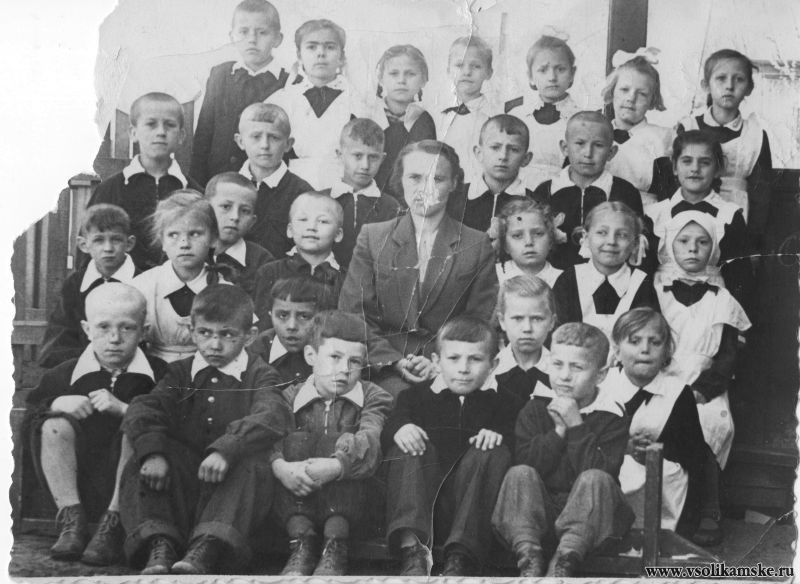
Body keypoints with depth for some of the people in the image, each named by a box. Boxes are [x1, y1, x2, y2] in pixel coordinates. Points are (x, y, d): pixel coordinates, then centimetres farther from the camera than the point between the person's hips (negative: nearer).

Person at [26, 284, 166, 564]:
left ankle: (113, 526, -22)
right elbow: (30, 415, 8)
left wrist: (122, 409, -23)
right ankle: (71, 522, -17)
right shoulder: (64, 375, 6)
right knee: (55, 425, -17)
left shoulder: (159, 375, -3)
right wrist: (56, 404, -12)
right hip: (76, 487, 2)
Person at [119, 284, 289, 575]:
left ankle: (206, 550, -45)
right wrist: (153, 452, -27)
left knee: (252, 464, -33)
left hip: (230, 484, -3)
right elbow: (144, 410, -4)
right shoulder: (180, 372, 14)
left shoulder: (259, 375, 4)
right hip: (181, 479, 3)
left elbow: (271, 416, -19)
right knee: (141, 463, -19)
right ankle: (159, 545, -33)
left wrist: (225, 450, -37)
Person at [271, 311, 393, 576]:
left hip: (348, 503, -2)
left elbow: (370, 440, -18)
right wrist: (281, 467, -34)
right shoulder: (290, 397, 7)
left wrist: (335, 466, -37)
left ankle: (335, 547, -29)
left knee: (343, 442, -23)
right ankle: (301, 542, -26)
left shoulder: (373, 397, 3)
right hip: (297, 503, 2)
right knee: (296, 441, -18)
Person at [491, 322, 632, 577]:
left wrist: (576, 427, -16)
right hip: (536, 513, 2)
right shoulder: (535, 409, 8)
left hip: (588, 516, -2)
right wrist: (558, 431, -13)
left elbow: (602, 473, -15)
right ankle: (529, 562, -39)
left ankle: (564, 564, -44)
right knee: (520, 474, -26)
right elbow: (523, 463, -6)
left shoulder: (611, 417, 0)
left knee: (595, 479, -32)